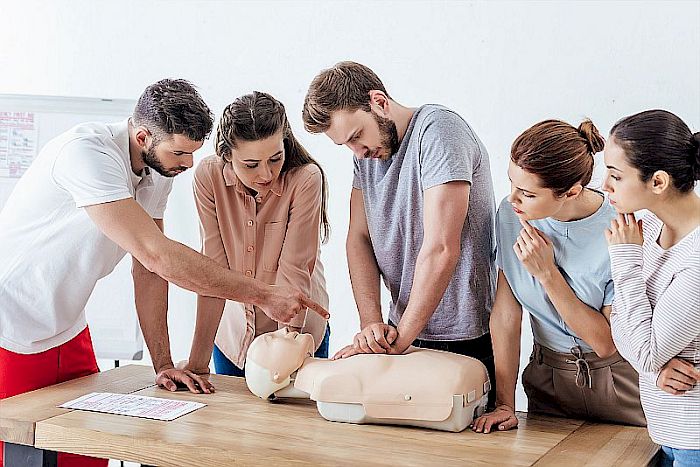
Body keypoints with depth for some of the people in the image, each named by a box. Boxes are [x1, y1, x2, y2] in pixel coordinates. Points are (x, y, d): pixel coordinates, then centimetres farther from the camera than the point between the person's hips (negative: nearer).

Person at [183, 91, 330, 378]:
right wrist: (197, 363, -22)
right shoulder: (209, 176, -16)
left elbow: (294, 271, -24)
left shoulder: (306, 179, -23)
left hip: (297, 327, -2)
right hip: (233, 333, 2)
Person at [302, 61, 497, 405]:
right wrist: (371, 323, -10)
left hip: (467, 340, -6)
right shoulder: (367, 150, 7)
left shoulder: (437, 131, -19)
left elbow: (441, 249, -25)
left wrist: (401, 338, -19)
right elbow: (359, 238, 5)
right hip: (403, 331, 6)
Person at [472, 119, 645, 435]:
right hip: (549, 378, 3)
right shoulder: (511, 214, -11)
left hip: (616, 381, -3)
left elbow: (606, 342, -19)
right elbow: (506, 312, -9)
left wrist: (547, 273, -25)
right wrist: (504, 403, -13)